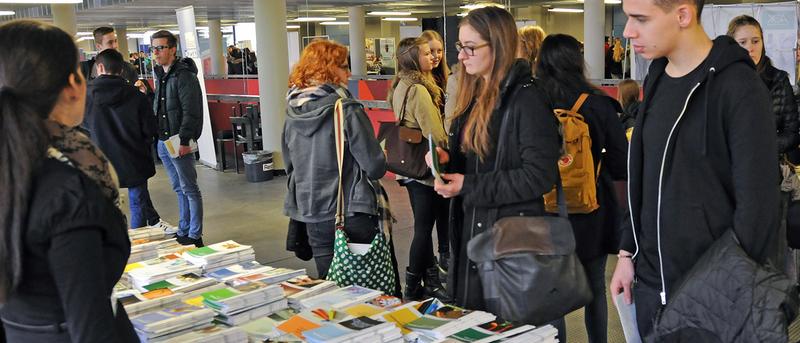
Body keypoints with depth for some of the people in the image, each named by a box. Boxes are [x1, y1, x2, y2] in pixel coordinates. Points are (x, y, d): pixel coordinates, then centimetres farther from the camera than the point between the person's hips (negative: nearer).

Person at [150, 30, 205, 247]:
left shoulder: (184, 76, -13)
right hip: (162, 142, 9)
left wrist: (184, 140, -23)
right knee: (179, 189, 16)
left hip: (180, 143, -9)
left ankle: (194, 236, 5)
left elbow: (191, 112, -19)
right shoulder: (160, 75, 15)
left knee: (189, 189, -2)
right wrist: (155, 135, 14)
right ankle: (183, 232, 25)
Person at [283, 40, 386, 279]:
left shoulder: (292, 112, 2)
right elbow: (376, 168, -14)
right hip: (351, 213, -5)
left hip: (311, 216, 6)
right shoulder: (347, 110, -16)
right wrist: (380, 157, 7)